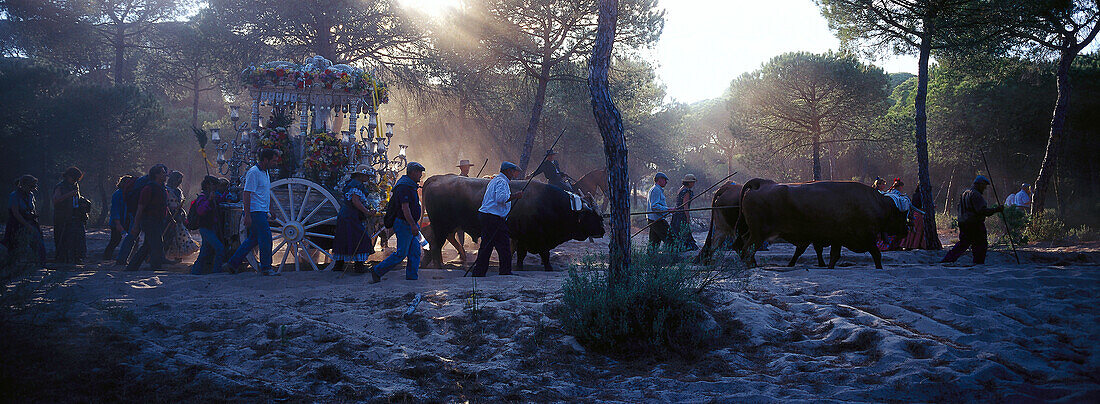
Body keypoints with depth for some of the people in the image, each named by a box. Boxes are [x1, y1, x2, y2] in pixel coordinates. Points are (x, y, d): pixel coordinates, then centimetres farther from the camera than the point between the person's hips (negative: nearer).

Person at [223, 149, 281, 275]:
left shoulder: (265, 173, 16)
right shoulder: (253, 173, -14)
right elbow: (246, 194, -18)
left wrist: (269, 210, 25)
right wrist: (247, 215, -22)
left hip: (262, 211, 10)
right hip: (255, 211, -10)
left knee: (253, 239, 11)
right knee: (265, 237, -10)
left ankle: (232, 264, 16)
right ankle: (266, 268, -4)